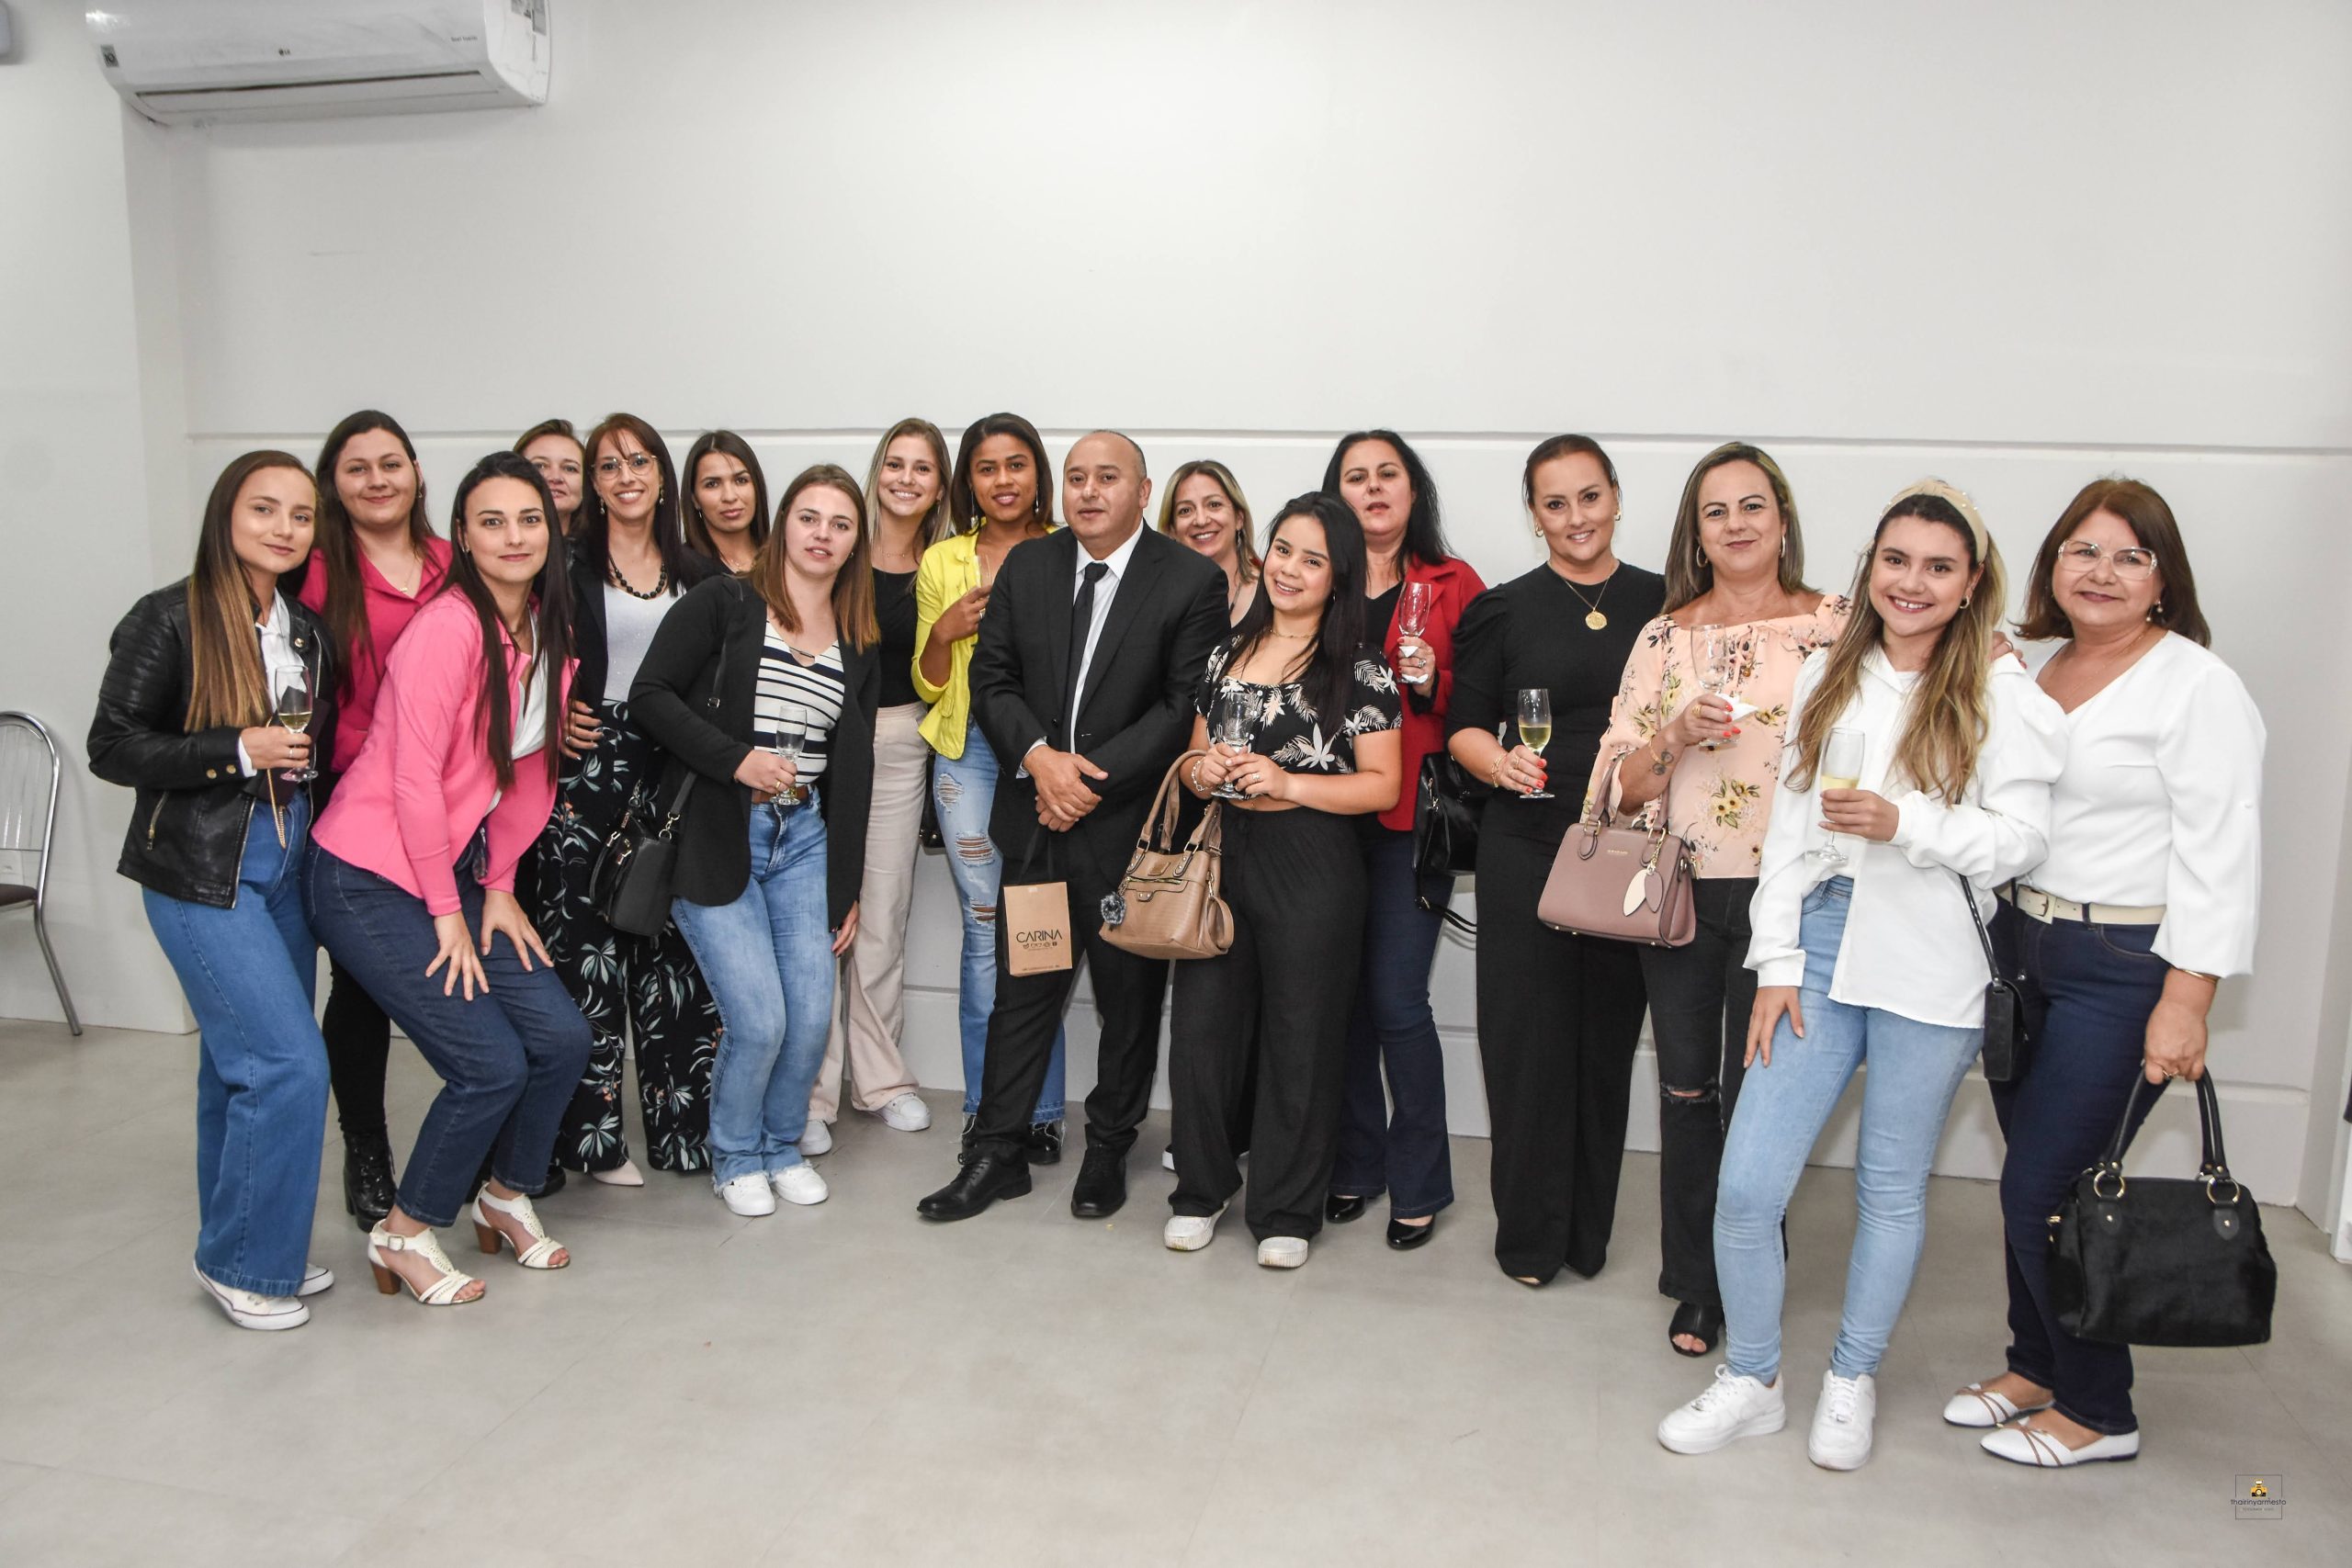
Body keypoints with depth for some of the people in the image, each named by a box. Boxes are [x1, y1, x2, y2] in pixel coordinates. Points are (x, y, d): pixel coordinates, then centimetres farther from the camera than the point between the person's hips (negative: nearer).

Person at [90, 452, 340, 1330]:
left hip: (286, 867, 6)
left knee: (240, 1060, 14)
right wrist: (238, 752, -18)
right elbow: (112, 746, -10)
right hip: (201, 873, -6)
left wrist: (301, 759, 3)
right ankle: (239, 1264, 6)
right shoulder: (170, 620, -9)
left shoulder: (309, 633, 9)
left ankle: (251, 1249, 26)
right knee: (289, 1061, -11)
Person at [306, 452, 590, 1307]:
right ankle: (405, 1233, 15)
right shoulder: (447, 626, -19)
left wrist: (498, 887, 7)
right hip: (369, 881, -7)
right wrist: (448, 914, -13)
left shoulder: (547, 637, 4)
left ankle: (508, 1195, 28)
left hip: (453, 873, 7)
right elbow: (414, 777, -20)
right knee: (491, 1065, -9)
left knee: (561, 1038, 2)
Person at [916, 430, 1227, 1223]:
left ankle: (1108, 1151, 29)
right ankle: (998, 1154, 21)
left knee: (1130, 999, 11)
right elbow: (993, 680, 4)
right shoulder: (1026, 566, 6)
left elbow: (1185, 705, -12)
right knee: (1022, 992, 9)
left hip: (1131, 825, -3)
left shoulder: (1193, 581, -7)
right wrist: (1039, 758, -13)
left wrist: (1093, 776, -17)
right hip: (1037, 821, 3)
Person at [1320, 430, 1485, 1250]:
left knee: (1397, 1001, -5)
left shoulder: (1454, 585, 3)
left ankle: (1418, 1184, 12)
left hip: (1410, 819, -3)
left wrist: (1431, 683, -15)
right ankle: (1354, 1163, 25)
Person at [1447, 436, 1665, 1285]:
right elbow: (1463, 727, 3)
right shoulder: (1503, 610, 4)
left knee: (1608, 1035, 8)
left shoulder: (1663, 604, 6)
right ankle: (1528, 1236, 17)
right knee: (1527, 1038, 2)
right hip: (1526, 849, -1)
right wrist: (1501, 763, -16)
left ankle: (1588, 1231, 24)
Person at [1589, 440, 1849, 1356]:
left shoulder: (1837, 627, 1)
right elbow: (1623, 788, 5)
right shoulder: (1666, 638, 7)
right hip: (1680, 893, 2)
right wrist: (1675, 736, -13)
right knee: (1687, 1091, 9)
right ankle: (1695, 1288, 25)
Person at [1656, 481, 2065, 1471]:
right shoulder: (1828, 678, 8)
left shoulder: (2002, 693, -3)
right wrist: (1777, 963, 2)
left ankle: (1852, 1380, 33)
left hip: (1929, 970, -3)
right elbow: (1787, 828, 7)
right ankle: (1750, 1381, 20)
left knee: (1891, 1190, 11)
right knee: (1745, 1184, -1)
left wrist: (1903, 823, -21)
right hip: (1821, 951, 3)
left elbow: (2022, 839, -6)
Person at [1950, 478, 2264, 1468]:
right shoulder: (2033, 672, 11)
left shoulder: (2197, 687, -10)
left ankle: (2098, 1413, 16)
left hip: (2121, 970, -6)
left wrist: (2186, 1003, -18)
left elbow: (2220, 856, -14)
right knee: (2030, 1173, 12)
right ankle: (2035, 1368, 30)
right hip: (2020, 951, 6)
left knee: (2041, 1189, -3)